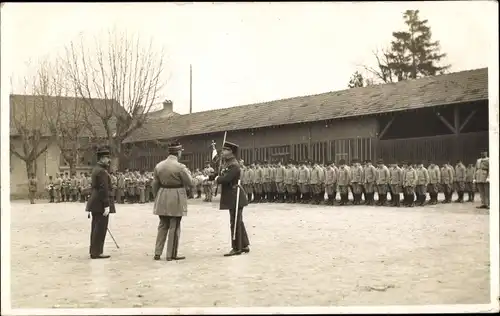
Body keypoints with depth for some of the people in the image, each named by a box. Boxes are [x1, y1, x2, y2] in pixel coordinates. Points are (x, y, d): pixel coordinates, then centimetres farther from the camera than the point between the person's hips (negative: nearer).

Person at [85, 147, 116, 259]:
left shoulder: (96, 169, 14)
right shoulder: (102, 171, -16)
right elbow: (104, 189, -21)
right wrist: (106, 205, -21)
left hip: (95, 203, 10)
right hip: (100, 204, -10)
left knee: (96, 228, 14)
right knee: (100, 228, -5)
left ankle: (94, 251, 20)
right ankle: (97, 252, -3)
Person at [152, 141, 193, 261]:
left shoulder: (159, 165, 4)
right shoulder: (180, 167, -14)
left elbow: (154, 185, 8)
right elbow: (190, 183, -8)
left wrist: (158, 197, 20)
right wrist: (188, 173, 10)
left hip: (162, 200, 5)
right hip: (176, 200, -5)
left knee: (162, 226, 15)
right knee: (174, 227, 4)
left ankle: (157, 253, 16)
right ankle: (171, 254, 8)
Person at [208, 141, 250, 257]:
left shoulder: (234, 166, -19)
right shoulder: (229, 165, 14)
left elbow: (225, 179, -27)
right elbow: (220, 175, 16)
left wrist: (216, 179, -8)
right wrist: (208, 177, 2)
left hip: (235, 197, -10)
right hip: (233, 197, 10)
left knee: (235, 223, -3)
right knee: (238, 222, 15)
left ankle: (236, 248, 4)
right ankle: (244, 246, 24)